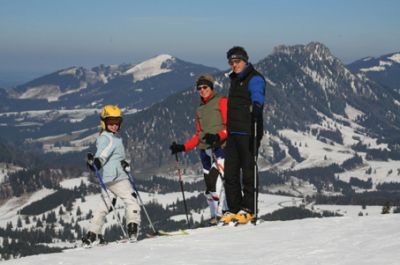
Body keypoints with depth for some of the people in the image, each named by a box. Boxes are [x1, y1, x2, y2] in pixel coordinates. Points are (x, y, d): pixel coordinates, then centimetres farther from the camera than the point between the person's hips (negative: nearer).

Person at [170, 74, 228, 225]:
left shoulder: (221, 101, 3)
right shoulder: (200, 109, 22)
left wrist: (217, 136, -23)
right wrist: (183, 147, 13)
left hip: (220, 146, -7)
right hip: (205, 149, 7)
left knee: (214, 181, -22)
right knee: (209, 186, 1)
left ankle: (221, 213, -22)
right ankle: (215, 216, 3)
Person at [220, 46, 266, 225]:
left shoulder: (255, 79, -5)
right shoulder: (235, 80, 21)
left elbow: (258, 97, -24)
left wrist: (256, 107, -47)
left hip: (248, 133, -8)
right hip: (233, 133, 8)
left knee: (248, 171, -5)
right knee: (230, 173, 6)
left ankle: (248, 209, 3)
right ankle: (234, 209, 13)